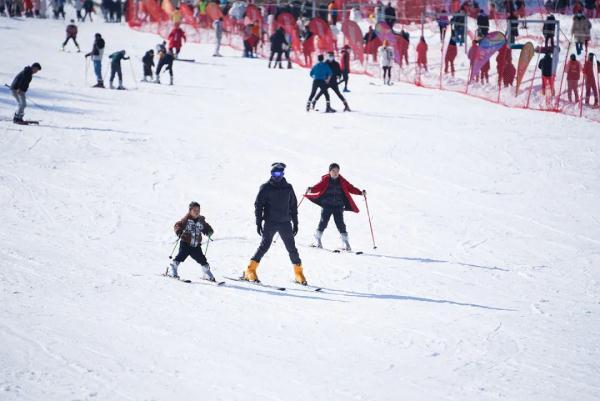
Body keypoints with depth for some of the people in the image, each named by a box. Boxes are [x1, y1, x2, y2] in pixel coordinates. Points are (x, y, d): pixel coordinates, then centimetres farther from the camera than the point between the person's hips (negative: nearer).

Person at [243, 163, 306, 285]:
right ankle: (250, 271, -10)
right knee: (265, 245, -12)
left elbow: (293, 206, 17)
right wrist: (258, 223, -6)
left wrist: (295, 223, 13)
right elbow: (258, 205, 1)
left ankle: (299, 273, 10)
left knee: (292, 248, 1)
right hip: (270, 223, -3)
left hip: (285, 223, 3)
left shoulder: (288, 188, 10)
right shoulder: (266, 188, 1)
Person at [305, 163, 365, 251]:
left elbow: (350, 188, 7)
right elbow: (318, 186, -11)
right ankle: (318, 239, 15)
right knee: (323, 222, -3)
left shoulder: (342, 181, 7)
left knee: (340, 224, -3)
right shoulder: (325, 180, 0)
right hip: (326, 205, -1)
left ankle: (345, 242, 3)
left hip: (338, 206, 2)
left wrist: (360, 192, -5)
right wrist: (311, 189, -30)